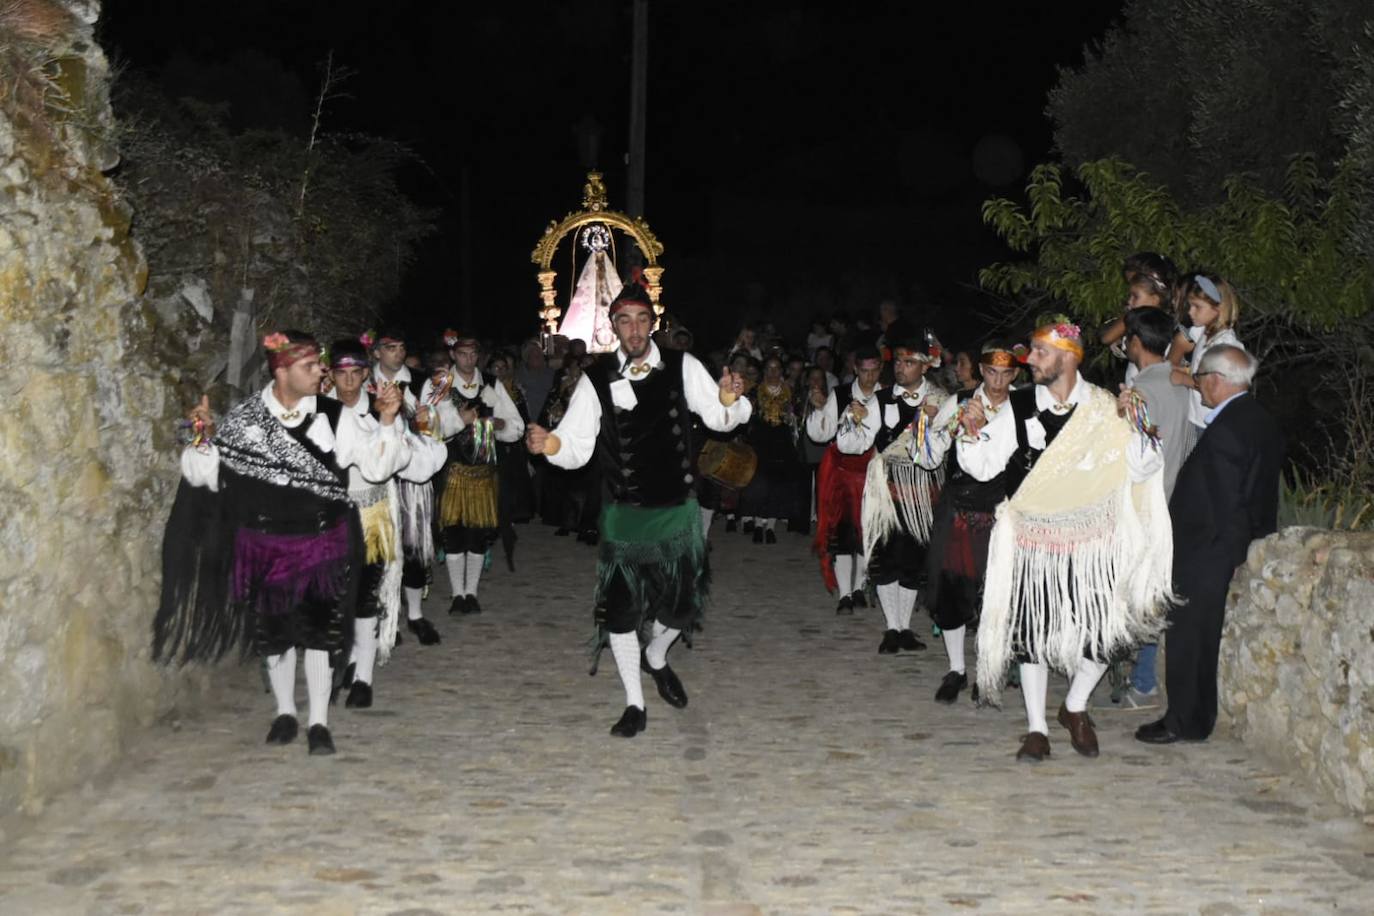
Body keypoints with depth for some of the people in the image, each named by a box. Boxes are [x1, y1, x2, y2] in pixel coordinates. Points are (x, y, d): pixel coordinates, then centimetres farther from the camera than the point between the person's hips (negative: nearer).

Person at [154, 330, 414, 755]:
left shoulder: (334, 417, -7)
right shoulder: (243, 418, -5)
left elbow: (377, 464, -5)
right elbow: (207, 475, 1)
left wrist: (387, 422, -18)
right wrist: (205, 437, -16)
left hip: (323, 544, -1)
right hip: (265, 545, 1)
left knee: (321, 631, 2)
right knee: (273, 631, 14)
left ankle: (319, 721, 15)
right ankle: (284, 712, 32)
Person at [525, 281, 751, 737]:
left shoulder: (683, 367, -5)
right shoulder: (596, 380, -8)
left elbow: (719, 418, -3)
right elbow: (578, 446, -8)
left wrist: (730, 401, -26)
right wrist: (550, 444, -30)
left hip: (678, 510, 1)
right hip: (625, 514, -1)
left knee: (684, 601, 10)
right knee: (621, 606, 2)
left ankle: (656, 657, 45)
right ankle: (635, 705, 21)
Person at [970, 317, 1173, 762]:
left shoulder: (1105, 409, -3)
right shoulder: (1018, 408, -2)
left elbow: (1144, 469, -3)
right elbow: (982, 465, 0)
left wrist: (1131, 426, -17)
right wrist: (976, 432, -17)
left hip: (1091, 541, 0)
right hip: (1033, 540, 0)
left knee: (1101, 631, -2)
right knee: (1032, 632, 4)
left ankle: (1075, 708, 26)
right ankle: (1036, 729, 20)